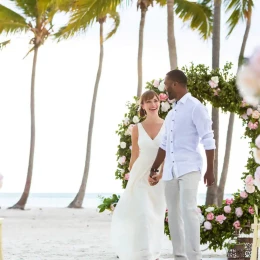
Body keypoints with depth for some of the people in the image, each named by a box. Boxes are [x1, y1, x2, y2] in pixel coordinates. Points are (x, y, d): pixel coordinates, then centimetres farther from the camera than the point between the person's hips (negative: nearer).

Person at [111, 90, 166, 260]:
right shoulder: (137, 129, 3)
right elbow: (134, 156, 9)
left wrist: (162, 173, -16)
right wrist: (131, 179, 11)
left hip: (161, 177, 0)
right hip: (141, 176, 0)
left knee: (156, 217, 8)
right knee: (142, 215, -14)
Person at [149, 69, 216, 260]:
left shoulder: (195, 107, -5)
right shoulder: (171, 113, 17)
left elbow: (208, 140, -8)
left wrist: (210, 170, -12)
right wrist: (154, 169, 23)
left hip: (189, 168, -7)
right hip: (170, 170, 8)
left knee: (189, 210, -16)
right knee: (174, 213, 5)